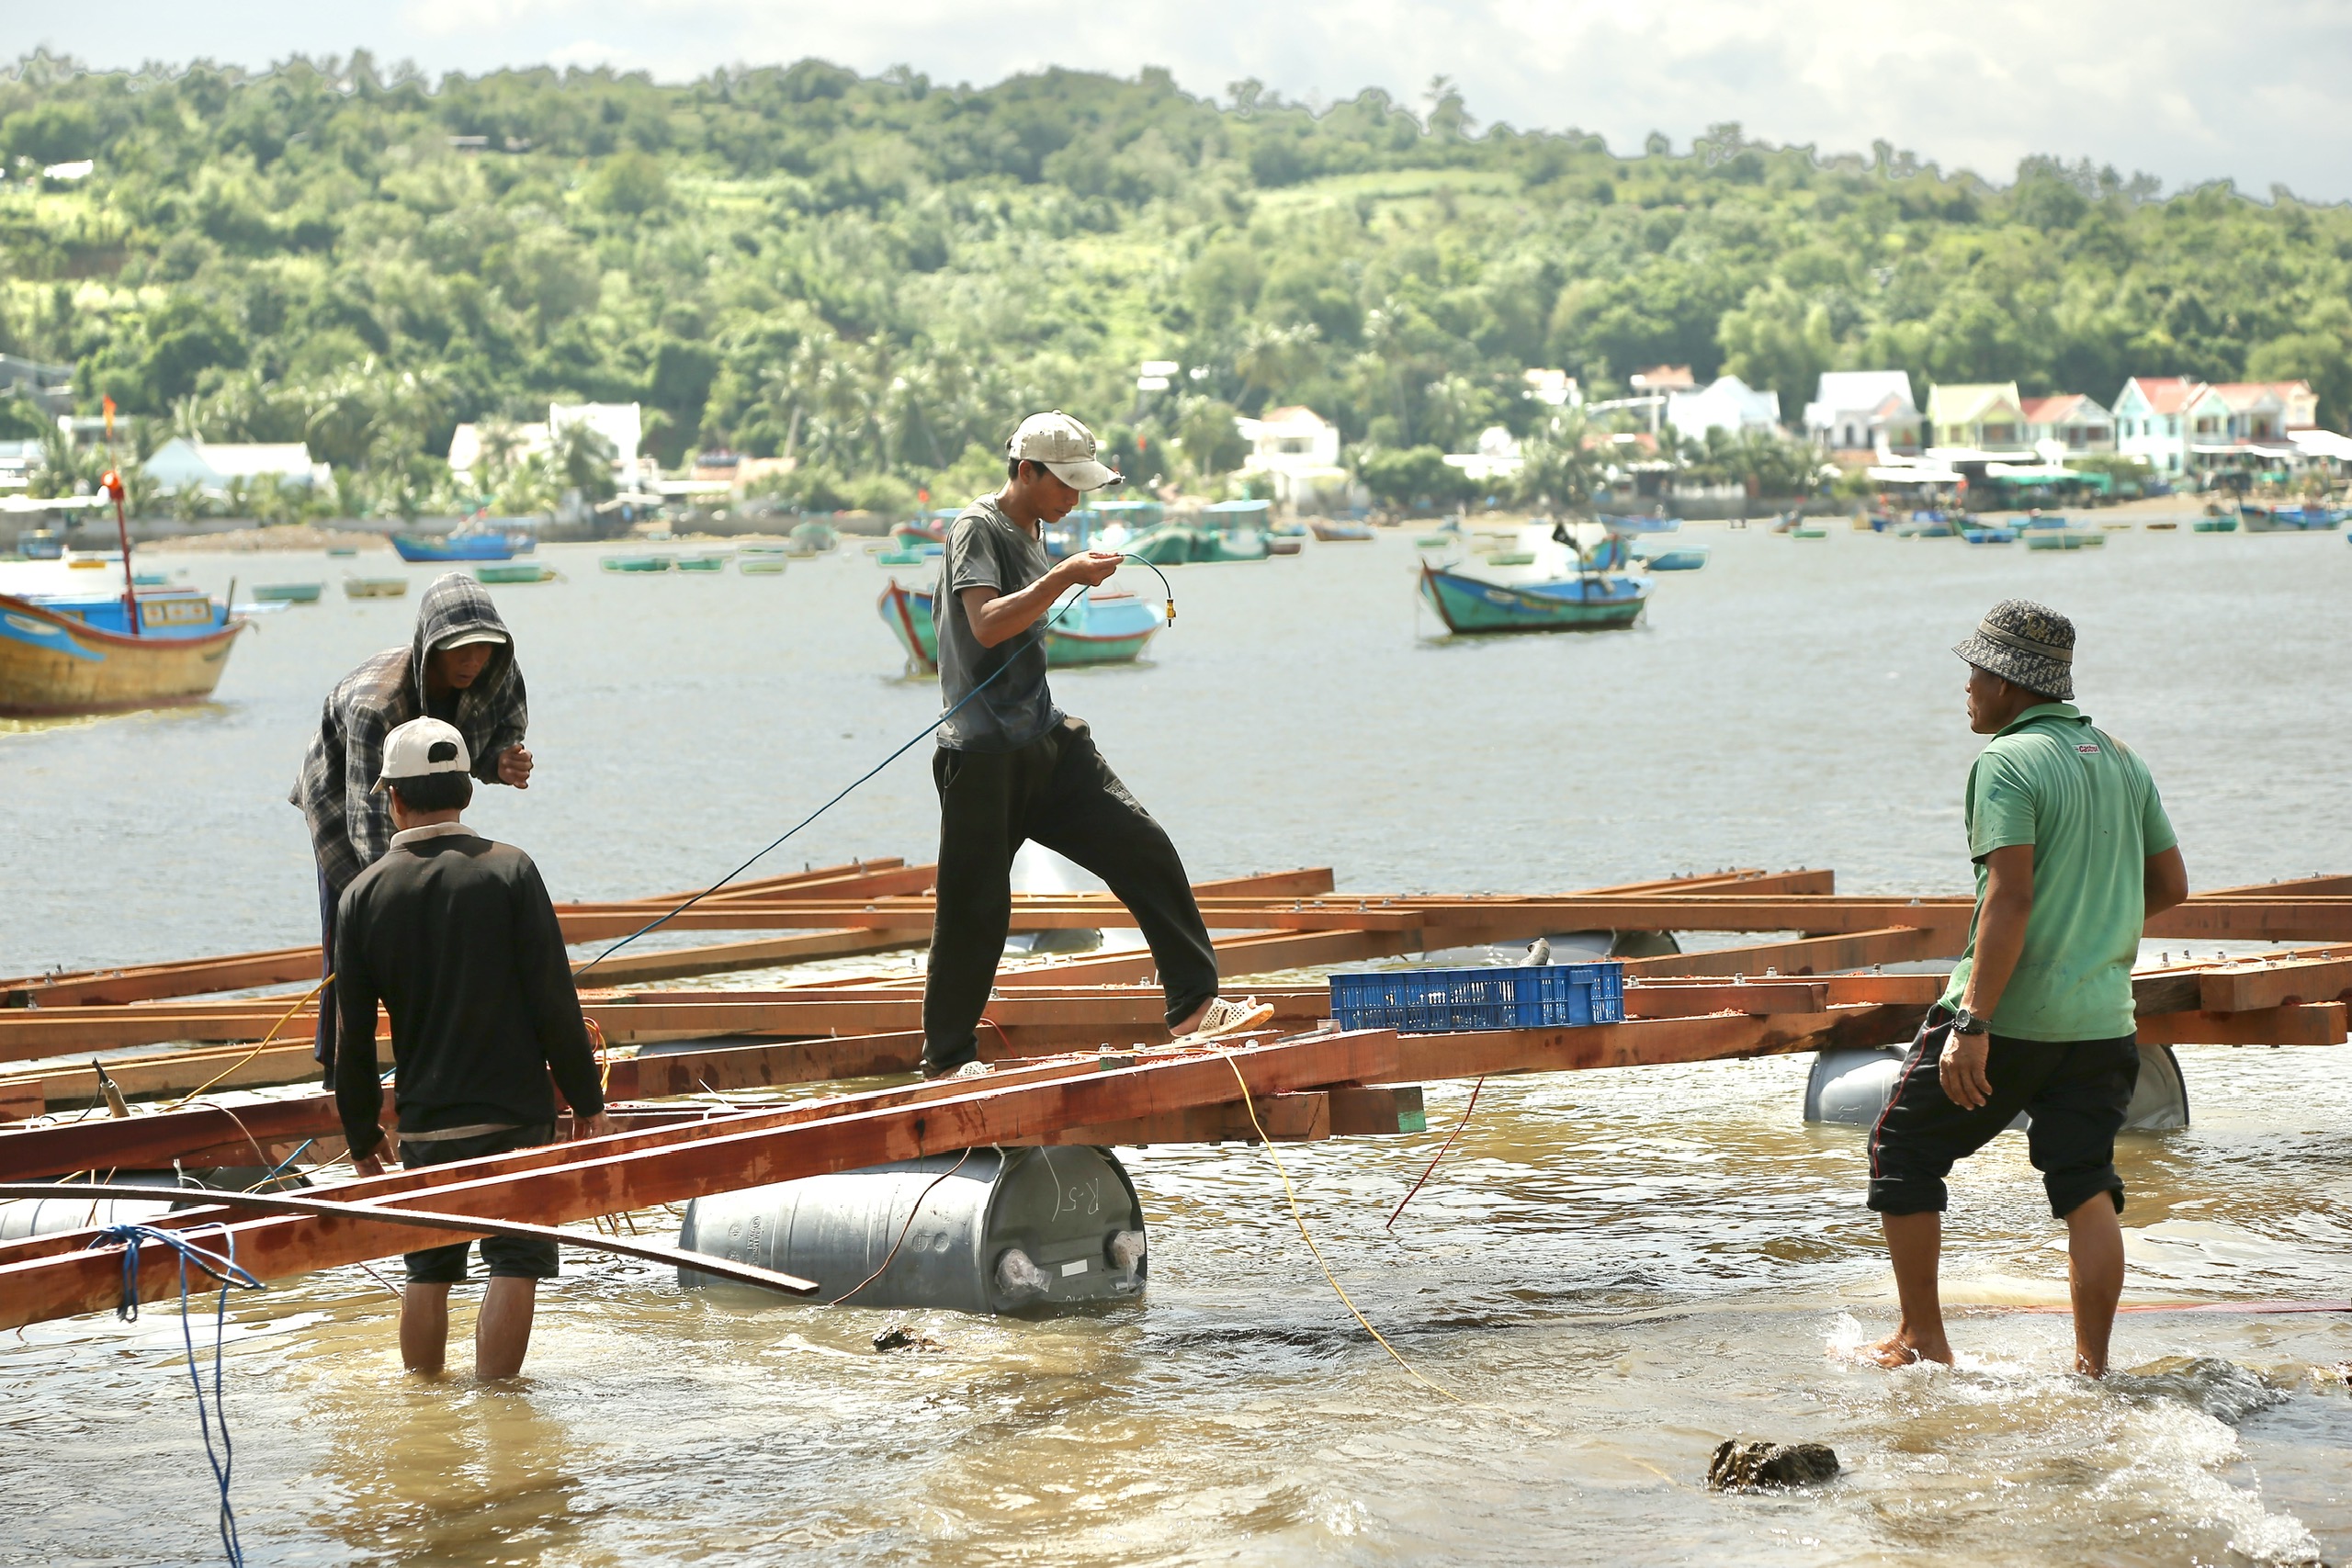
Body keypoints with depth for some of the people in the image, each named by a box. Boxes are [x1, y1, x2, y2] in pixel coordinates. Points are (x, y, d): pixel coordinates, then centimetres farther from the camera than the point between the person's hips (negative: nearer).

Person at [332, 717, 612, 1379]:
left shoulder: (363, 894, 1)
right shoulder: (509, 871, -7)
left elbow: (354, 1036, 4)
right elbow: (554, 1000, -8)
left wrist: (362, 1138, 14)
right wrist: (587, 1100, 1)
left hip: (424, 1122, 3)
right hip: (515, 1112, -3)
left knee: (428, 1271, 14)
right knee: (515, 1264, 1)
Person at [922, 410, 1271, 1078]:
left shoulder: (1032, 532, 16)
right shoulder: (976, 528, -11)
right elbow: (987, 623, -26)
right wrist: (1066, 576, -28)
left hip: (1047, 741, 8)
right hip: (984, 756, -8)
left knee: (1143, 848, -2)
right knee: (974, 910, -4)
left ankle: (1195, 1003, 0)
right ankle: (946, 1058, 8)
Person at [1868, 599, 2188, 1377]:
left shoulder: (2007, 763, -13)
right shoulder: (2121, 759, 10)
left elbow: (2010, 897, -22)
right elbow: (2170, 884, 14)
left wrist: (1972, 1025, -23)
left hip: (2010, 1016, -6)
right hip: (2103, 1016, 6)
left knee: (1903, 1152, 11)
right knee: (2087, 1190, 7)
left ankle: (1922, 1338, 15)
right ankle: (2092, 1366, 4)